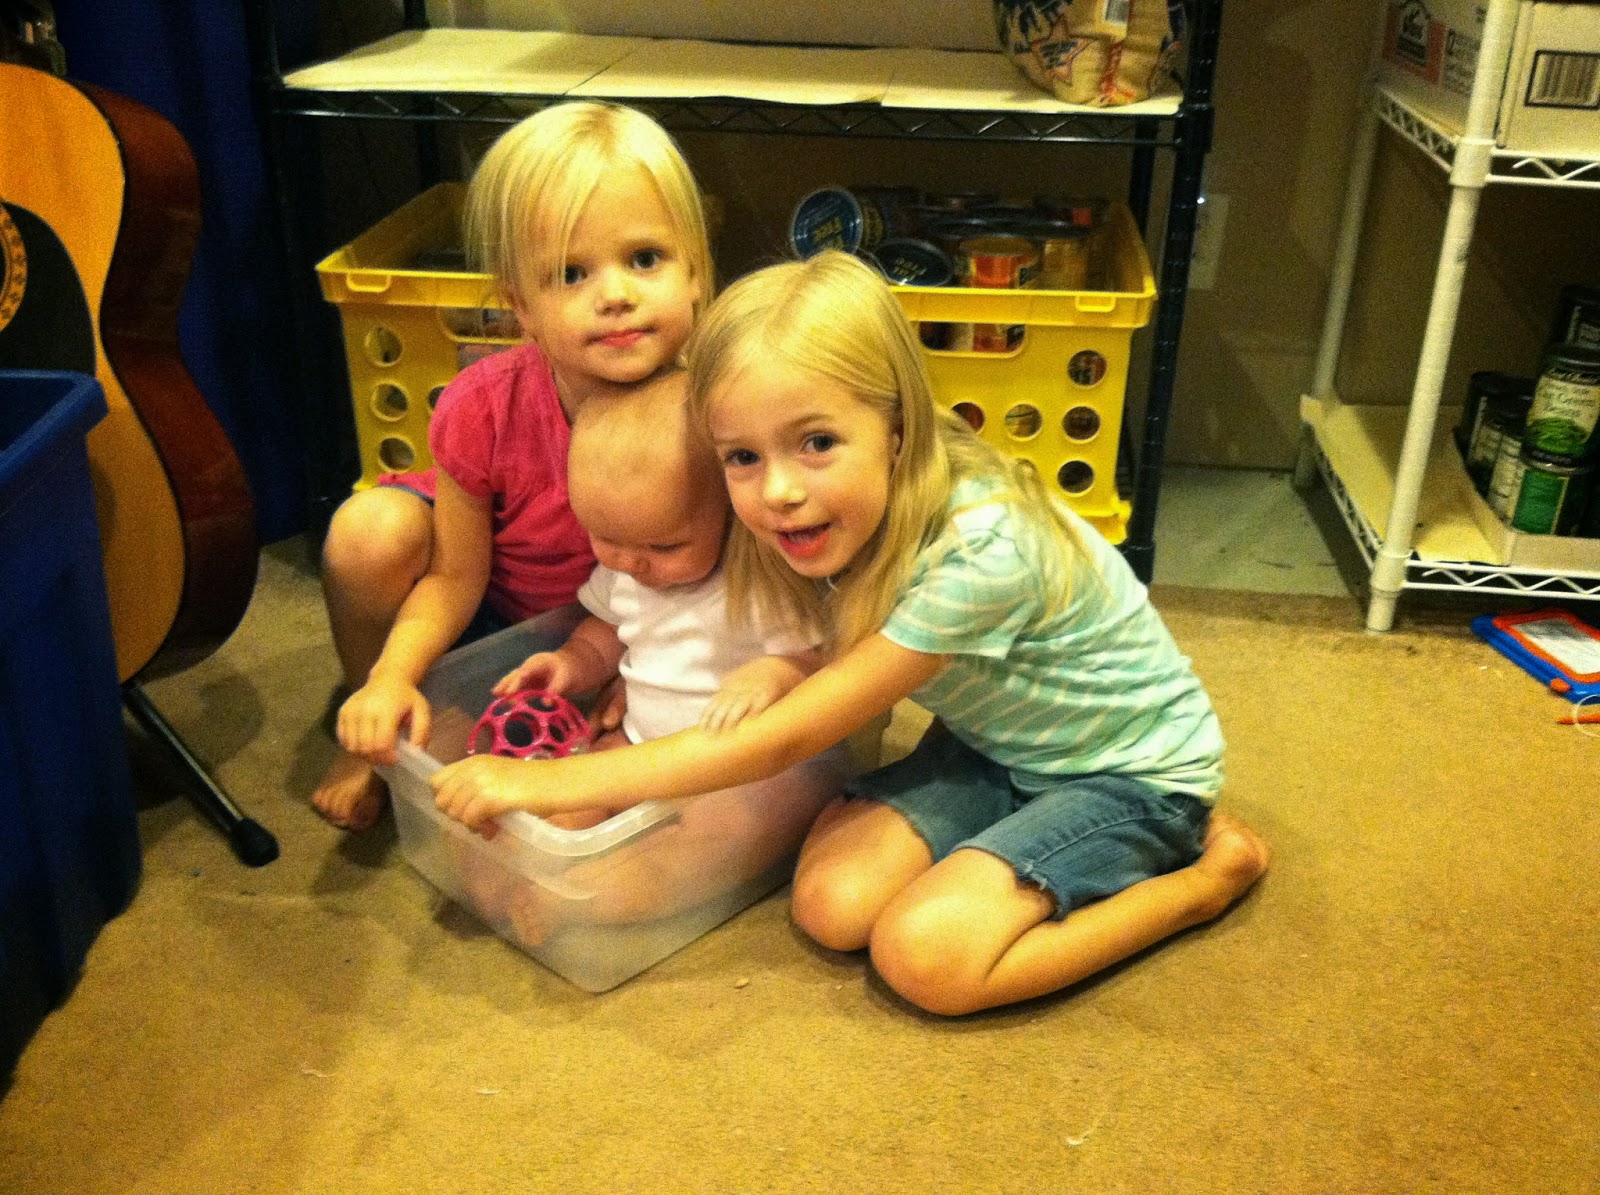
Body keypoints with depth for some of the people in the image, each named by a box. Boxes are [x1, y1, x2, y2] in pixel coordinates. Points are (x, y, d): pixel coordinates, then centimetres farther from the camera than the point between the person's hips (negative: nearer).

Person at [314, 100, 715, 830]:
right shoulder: (483, 412, -32)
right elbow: (456, 578, -19)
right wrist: (392, 677, -33)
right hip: (495, 608, 0)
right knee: (370, 531, -26)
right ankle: (372, 740, 1)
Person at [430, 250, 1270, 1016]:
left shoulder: (979, 552, -36)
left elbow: (780, 742, -31)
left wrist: (550, 782, -27)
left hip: (1129, 770, -6)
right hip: (992, 742, 6)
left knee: (925, 955, -23)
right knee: (830, 902, -14)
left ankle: (1210, 869, -5)